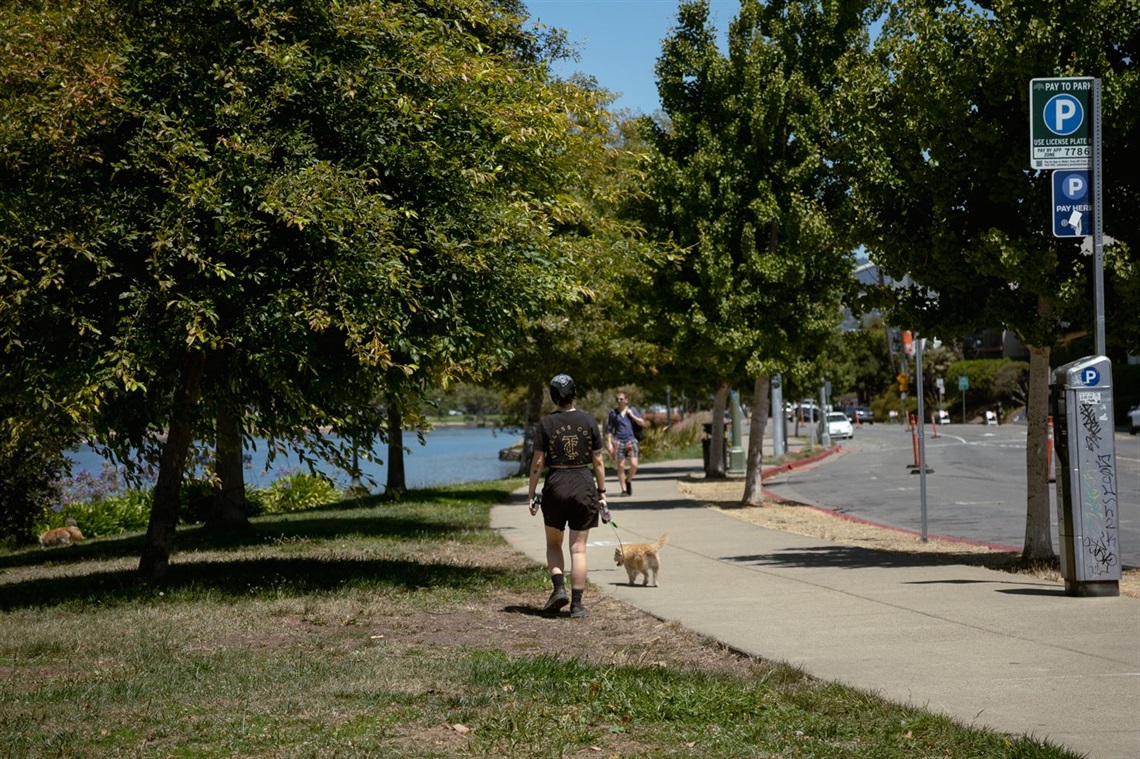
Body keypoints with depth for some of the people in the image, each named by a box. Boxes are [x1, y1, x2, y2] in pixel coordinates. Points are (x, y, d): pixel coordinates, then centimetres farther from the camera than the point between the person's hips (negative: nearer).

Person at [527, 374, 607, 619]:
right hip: (583, 484, 1)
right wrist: (601, 492, 8)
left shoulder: (546, 423, -5)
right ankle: (576, 603, 4)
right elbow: (598, 461, 1)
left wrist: (531, 494, 2)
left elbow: (537, 462, -5)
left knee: (553, 544, 18)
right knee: (578, 548, 4)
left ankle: (559, 587, -2)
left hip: (556, 484, -1)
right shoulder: (589, 421, -1)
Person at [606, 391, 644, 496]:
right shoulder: (613, 413, 7)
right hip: (618, 441, 0)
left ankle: (628, 480, 17)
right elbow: (609, 429, 9)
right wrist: (609, 443, 0)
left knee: (634, 465, -11)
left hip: (631, 441, 0)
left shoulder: (632, 410, 10)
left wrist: (632, 415, -4)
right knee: (621, 466, -1)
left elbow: (642, 423, 6)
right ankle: (623, 489, 6)